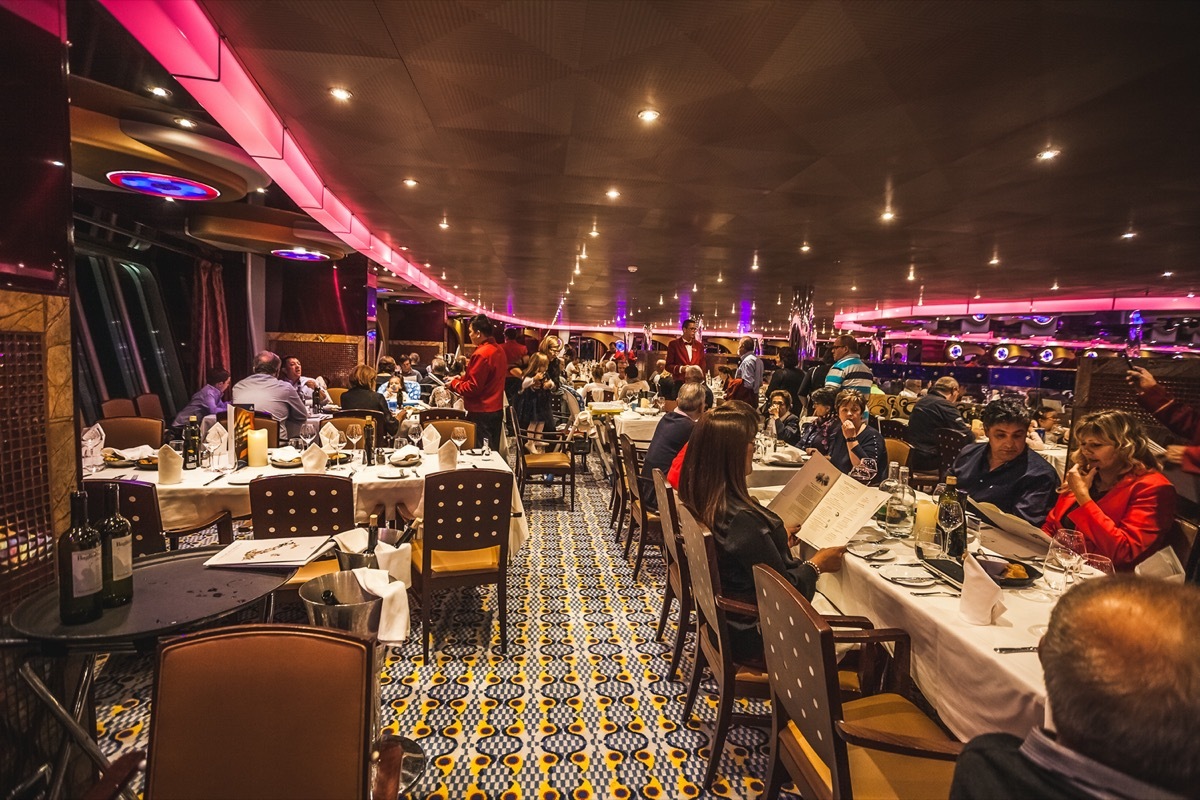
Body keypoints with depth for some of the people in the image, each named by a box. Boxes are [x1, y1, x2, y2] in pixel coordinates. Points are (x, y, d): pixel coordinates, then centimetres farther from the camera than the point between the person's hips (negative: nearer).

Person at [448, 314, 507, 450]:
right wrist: (462, 378, 12)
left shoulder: (481, 354, -19)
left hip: (481, 413, -9)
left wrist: (454, 383, -3)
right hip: (496, 409, 9)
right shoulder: (498, 350, 9)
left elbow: (473, 387, -19)